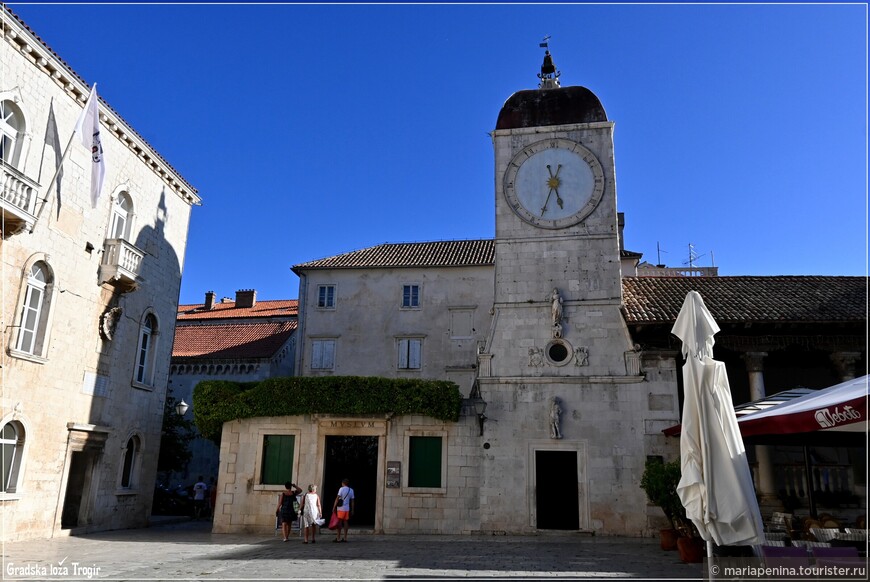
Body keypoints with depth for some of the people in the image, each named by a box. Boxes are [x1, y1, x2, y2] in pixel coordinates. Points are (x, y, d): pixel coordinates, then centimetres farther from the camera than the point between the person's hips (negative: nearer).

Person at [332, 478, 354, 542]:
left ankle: (338, 538, -1)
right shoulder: (351, 490, 10)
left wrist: (334, 507, -7)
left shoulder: (342, 489, -6)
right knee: (345, 522, 8)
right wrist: (352, 510, 16)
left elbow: (337, 498, -11)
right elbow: (352, 501, 12)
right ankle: (345, 538, 8)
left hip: (340, 508, -5)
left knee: (339, 523, -1)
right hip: (347, 509, 5)